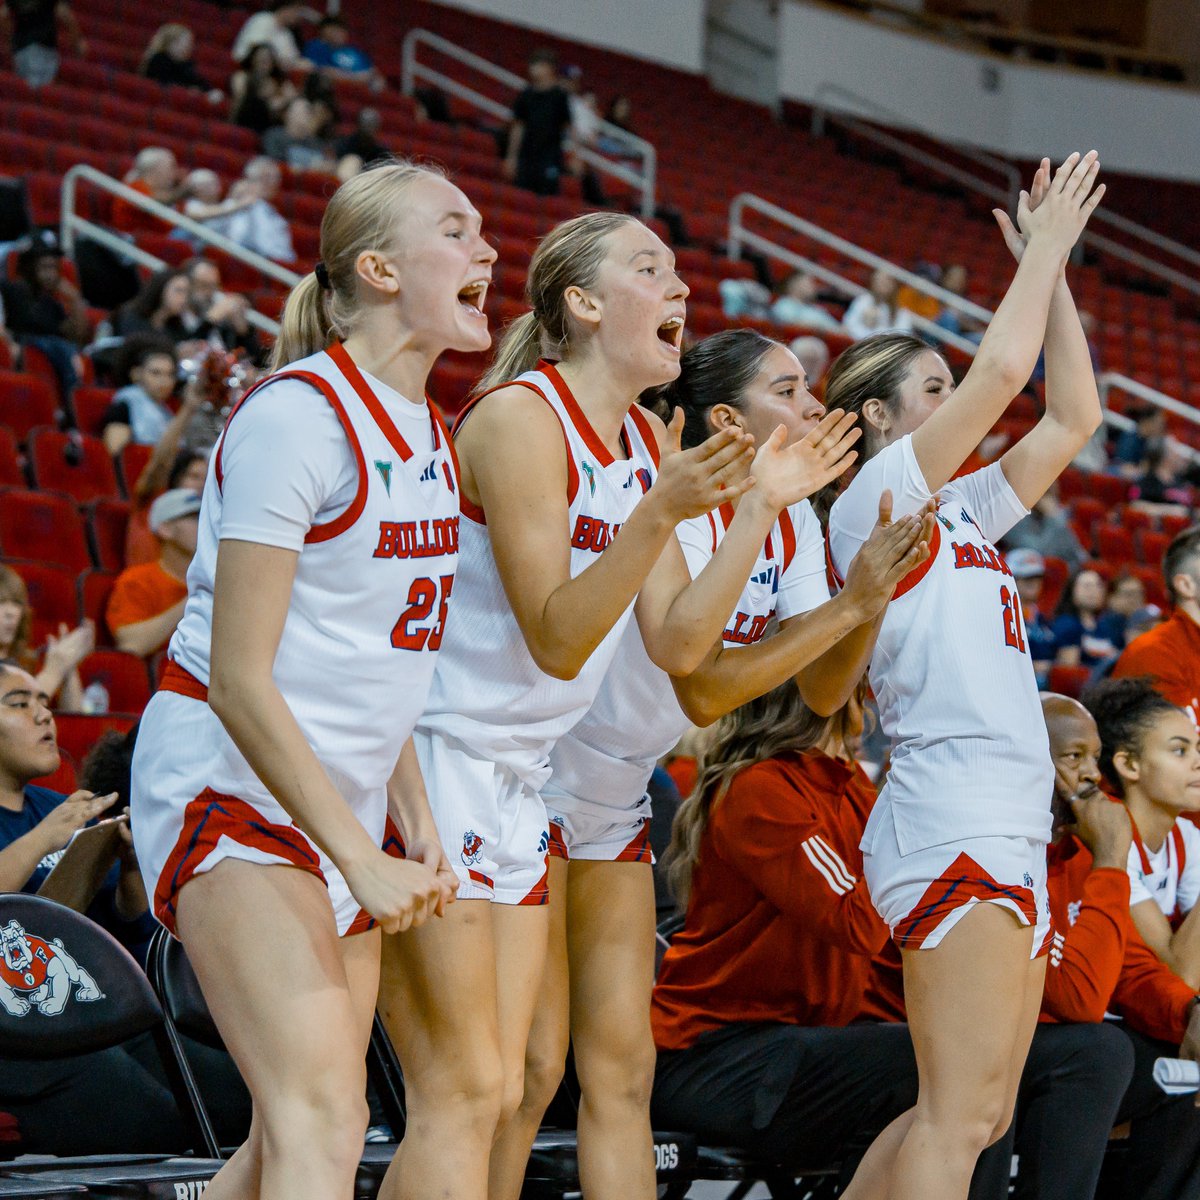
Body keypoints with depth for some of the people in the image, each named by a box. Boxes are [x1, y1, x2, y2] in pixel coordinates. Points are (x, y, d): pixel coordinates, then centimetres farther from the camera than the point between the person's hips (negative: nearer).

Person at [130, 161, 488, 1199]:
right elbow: (238, 678, -18)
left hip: (345, 801, 9)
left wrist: (415, 824, 8)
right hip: (232, 786, -9)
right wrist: (363, 859, -20)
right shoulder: (295, 415, -15)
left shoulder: (431, 437, 11)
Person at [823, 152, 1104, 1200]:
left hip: (1012, 832, 9)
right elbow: (1003, 370, -11)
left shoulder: (963, 512, 21)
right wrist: (1045, 247, 0)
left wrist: (1052, 264, 18)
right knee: (961, 1116, -14)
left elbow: (1074, 415, 21)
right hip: (950, 824, -9)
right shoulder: (872, 502, -3)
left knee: (976, 1115, 8)